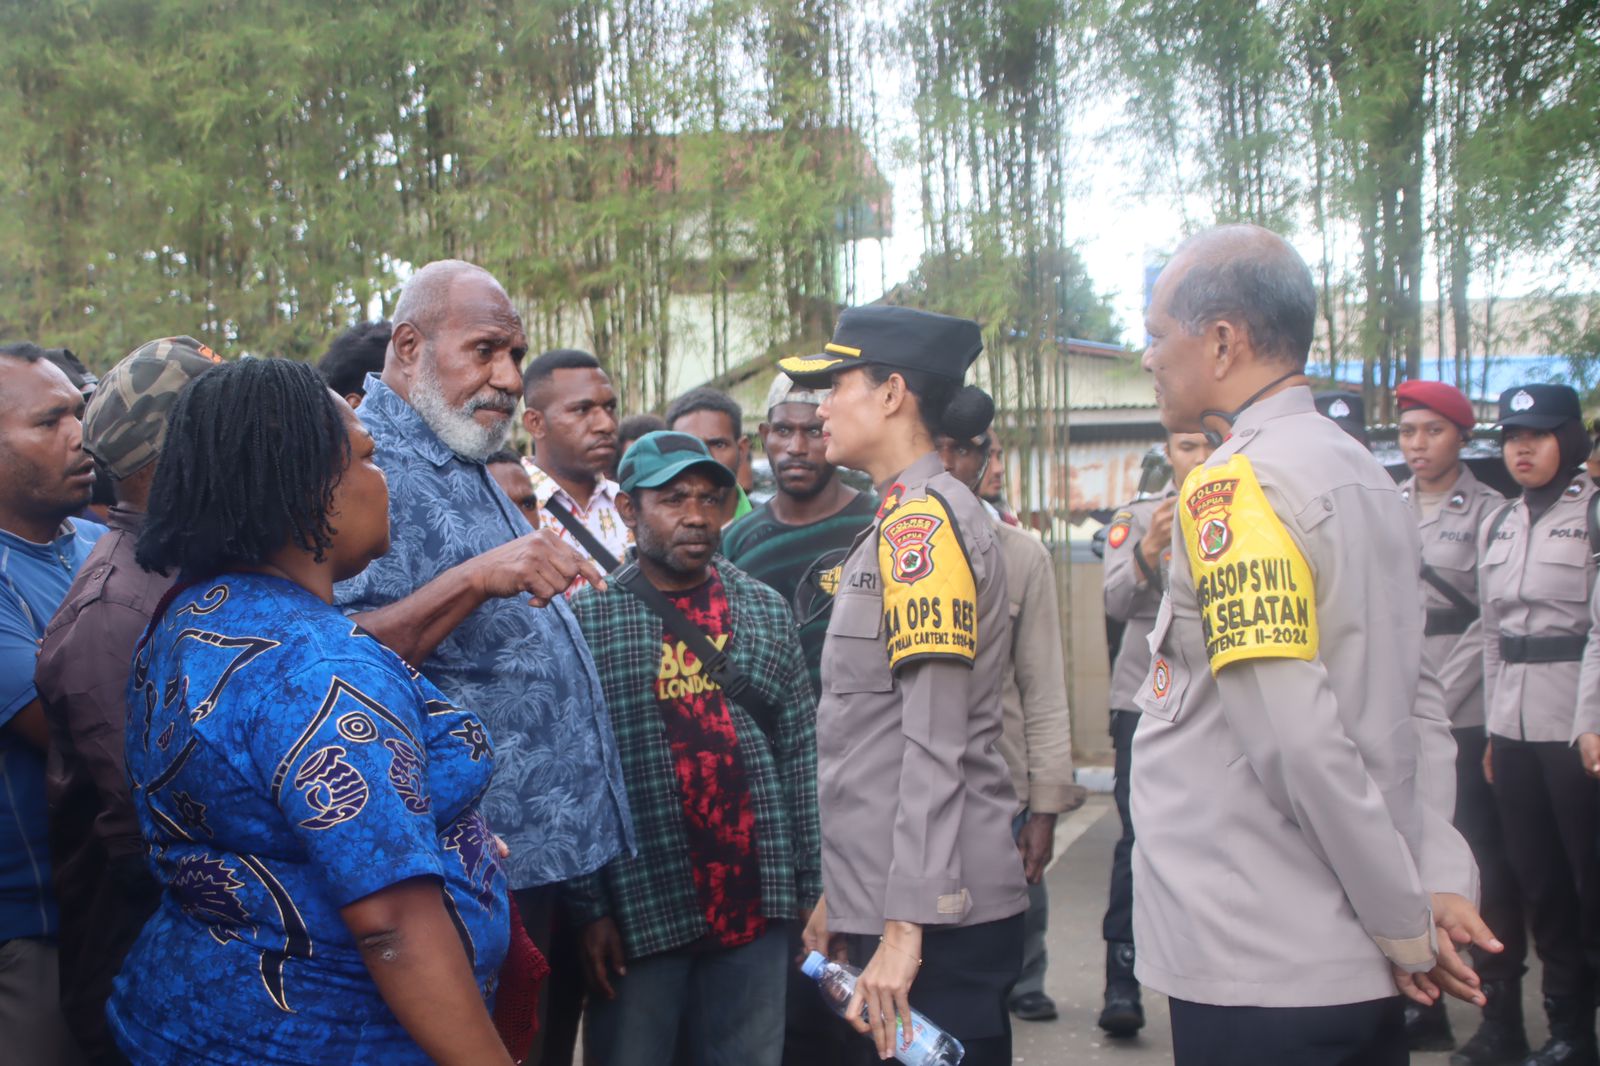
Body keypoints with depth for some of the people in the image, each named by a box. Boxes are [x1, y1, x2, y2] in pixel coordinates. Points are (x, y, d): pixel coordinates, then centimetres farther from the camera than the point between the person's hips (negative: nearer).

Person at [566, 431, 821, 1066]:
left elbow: (801, 753, 10)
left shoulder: (767, 609, 8)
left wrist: (810, 887, 7)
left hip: (757, 902, 3)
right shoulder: (585, 616, -3)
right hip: (641, 910, -3)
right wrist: (590, 908, -8)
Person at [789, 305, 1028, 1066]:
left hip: (933, 917, -9)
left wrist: (905, 924, -21)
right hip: (887, 901, 9)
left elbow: (937, 745, -20)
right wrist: (840, 894, 20)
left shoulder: (924, 519, -14)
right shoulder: (900, 522, 15)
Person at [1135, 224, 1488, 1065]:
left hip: (1256, 975, -8)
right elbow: (1407, 704, 10)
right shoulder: (1363, 477, 10)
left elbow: (1298, 738, -22)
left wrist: (1407, 925, -12)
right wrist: (1443, 877, 4)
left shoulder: (1231, 489, -17)